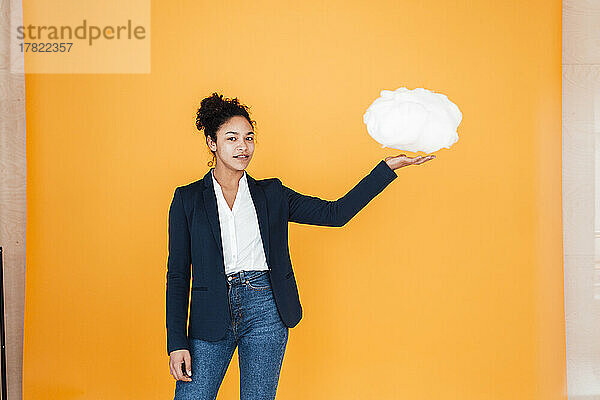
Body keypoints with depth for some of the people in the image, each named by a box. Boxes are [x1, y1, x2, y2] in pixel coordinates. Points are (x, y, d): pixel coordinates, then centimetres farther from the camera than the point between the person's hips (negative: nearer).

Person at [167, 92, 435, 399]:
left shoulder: (271, 194, 9)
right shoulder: (187, 199, 5)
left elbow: (336, 213, 4)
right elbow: (177, 274, 3)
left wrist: (388, 167, 0)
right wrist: (176, 343, -4)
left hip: (265, 312, 1)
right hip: (212, 315, 0)